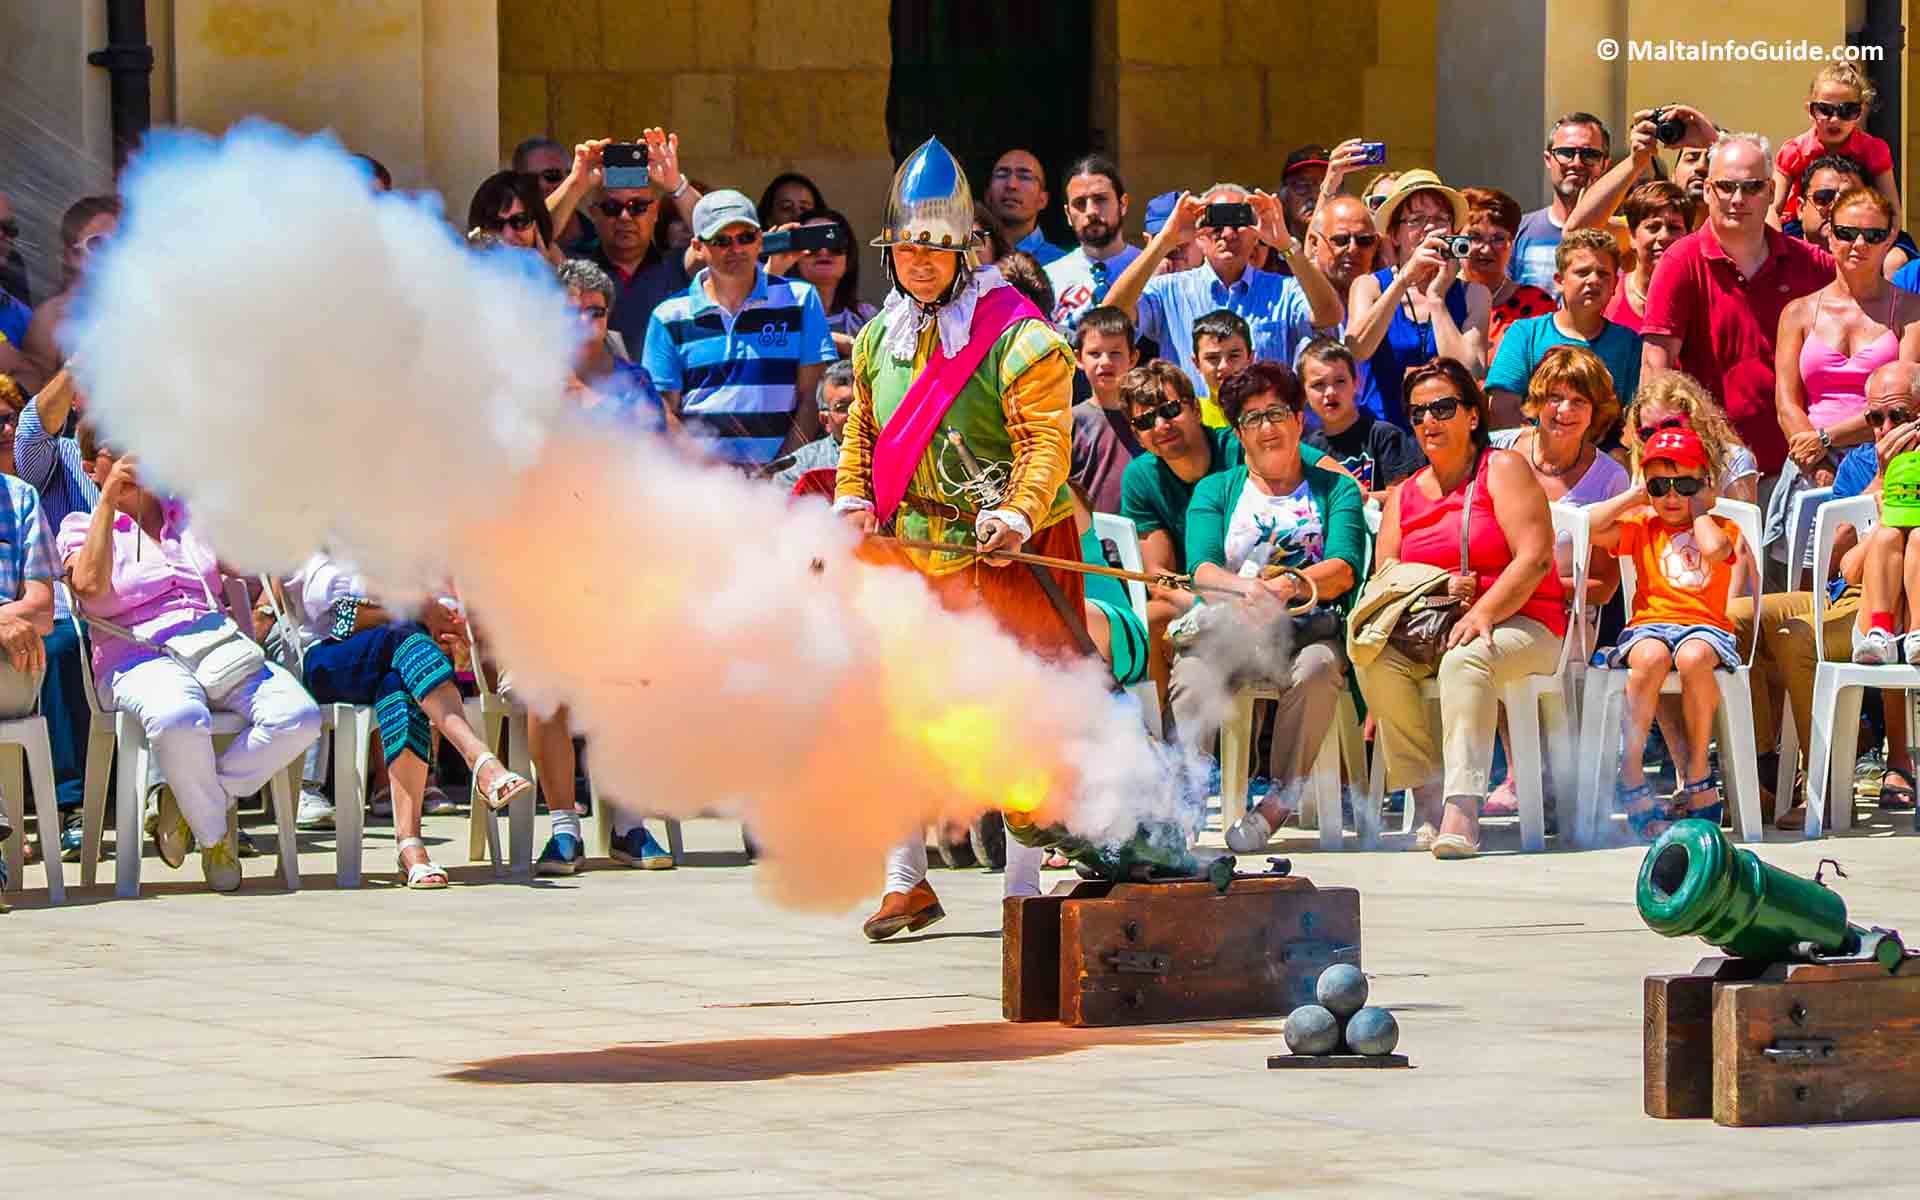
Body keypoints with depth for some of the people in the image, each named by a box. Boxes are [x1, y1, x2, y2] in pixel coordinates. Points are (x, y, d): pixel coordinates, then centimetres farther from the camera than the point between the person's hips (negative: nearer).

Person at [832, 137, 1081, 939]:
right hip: (907, 544, 5)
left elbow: (1045, 439, -15)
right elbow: (863, 429, 24)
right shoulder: (878, 338, 12)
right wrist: (854, 502, 9)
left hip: (1002, 551, -5)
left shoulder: (1018, 337, -9)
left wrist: (1019, 513, -29)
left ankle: (1023, 887, 5)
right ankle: (907, 881, 14)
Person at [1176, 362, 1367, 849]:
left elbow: (1344, 570, -1)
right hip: (1229, 627, 1)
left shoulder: (1336, 489, 16)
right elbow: (1203, 570, 1)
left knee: (1317, 667, -36)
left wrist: (1289, 585, -23)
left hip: (1308, 629, -1)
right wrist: (1249, 589, -23)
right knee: (1193, 672, -34)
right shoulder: (1215, 491, 19)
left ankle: (1277, 802, -32)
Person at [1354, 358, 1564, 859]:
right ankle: (1427, 797, -26)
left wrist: (1483, 612, -23)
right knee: (1373, 657, -26)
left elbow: (1535, 558, -9)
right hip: (1426, 628, 5)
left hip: (1519, 624, -5)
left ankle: (1461, 807, -48)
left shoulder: (1503, 469, 3)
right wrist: (1439, 590, -14)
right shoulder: (1404, 495, 19)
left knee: (1466, 660, -38)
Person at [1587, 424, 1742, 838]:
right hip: (1650, 622, 1)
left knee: (1694, 656, -38)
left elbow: (1715, 548, -13)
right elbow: (1593, 527, 3)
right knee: (1651, 656, -37)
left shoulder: (1721, 528, 13)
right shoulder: (1643, 528, 19)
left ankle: (1697, 770, -23)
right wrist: (1634, 496, 11)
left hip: (1705, 625, -1)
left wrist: (1699, 508, 2)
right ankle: (1631, 773, -32)